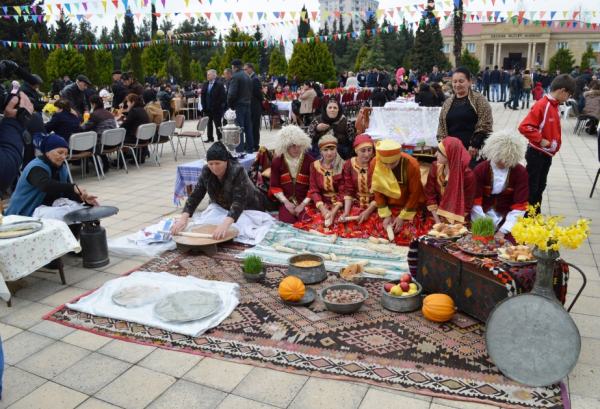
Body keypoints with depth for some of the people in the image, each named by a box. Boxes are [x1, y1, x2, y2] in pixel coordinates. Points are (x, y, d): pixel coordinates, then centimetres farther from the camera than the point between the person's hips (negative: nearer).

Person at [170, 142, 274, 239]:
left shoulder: (237, 171, -32)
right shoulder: (206, 171, -16)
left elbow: (239, 201, -42)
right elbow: (195, 196, -18)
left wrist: (226, 223, -58)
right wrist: (183, 218, -34)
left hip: (249, 210, -5)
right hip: (225, 210, 5)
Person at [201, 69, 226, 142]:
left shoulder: (219, 84, -8)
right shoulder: (205, 84, 10)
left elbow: (223, 96, -12)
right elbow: (202, 95, 12)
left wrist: (219, 105, -15)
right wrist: (204, 105, 3)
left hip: (216, 109, -6)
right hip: (207, 108, 6)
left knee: (218, 124, 0)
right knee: (209, 124, 10)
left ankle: (220, 138, 8)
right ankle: (210, 138, 19)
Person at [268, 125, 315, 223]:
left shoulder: (310, 161, 0)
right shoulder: (277, 162, 5)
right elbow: (275, 186, 6)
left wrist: (303, 204, -11)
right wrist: (286, 202, -7)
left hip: (305, 201, -1)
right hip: (286, 202, 1)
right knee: (287, 223, -22)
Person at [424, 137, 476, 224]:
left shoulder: (467, 175, -16)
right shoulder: (435, 167, -7)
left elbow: (467, 204, -9)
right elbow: (430, 195, -5)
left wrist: (453, 225, -14)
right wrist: (438, 222, -9)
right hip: (438, 215, 2)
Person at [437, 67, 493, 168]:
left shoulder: (479, 100, 0)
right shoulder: (448, 103, 14)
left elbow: (485, 126, -7)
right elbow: (442, 127, 15)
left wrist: (475, 145, -14)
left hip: (474, 150, -4)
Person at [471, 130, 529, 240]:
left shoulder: (520, 172, -4)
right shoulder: (480, 169, -5)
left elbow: (519, 207, -8)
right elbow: (475, 202, -10)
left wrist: (503, 231, -18)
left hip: (507, 220, 0)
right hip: (483, 218, 0)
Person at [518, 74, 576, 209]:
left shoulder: (554, 106, 9)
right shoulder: (541, 105, -19)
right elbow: (524, 127, -28)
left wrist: (555, 144, 10)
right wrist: (540, 140, -22)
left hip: (547, 155, 9)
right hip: (537, 154, -9)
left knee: (540, 187, 16)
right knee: (531, 187, -1)